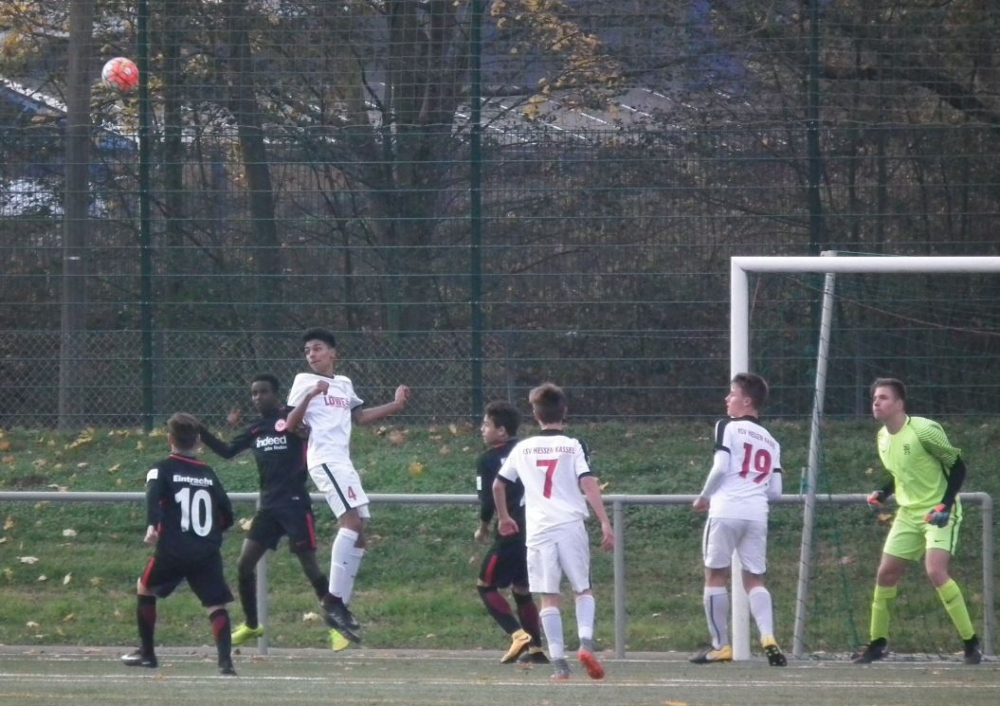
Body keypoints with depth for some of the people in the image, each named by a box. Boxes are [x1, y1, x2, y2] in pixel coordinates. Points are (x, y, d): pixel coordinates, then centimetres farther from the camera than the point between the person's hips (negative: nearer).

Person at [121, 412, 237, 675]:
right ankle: (225, 660, -24)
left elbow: (153, 497, -17)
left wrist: (151, 526, -32)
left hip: (173, 551, -2)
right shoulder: (208, 473, 15)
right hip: (208, 553, 2)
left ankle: (147, 653, 27)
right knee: (216, 604, -1)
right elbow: (227, 514, 16)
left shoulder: (163, 469, 4)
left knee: (145, 588, 23)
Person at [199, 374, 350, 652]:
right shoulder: (255, 429, 13)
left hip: (295, 504, -7)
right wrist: (201, 433, 7)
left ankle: (336, 627, 6)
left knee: (310, 567, -5)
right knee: (244, 564, 2)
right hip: (268, 505, 7)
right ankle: (251, 625, 19)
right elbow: (227, 451, 19)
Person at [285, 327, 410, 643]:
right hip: (324, 460, -8)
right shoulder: (305, 381, 0)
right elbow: (291, 424, -9)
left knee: (357, 533, 6)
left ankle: (340, 605, 10)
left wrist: (395, 406, 25)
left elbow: (359, 415, 34)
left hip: (343, 463, 8)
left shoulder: (344, 384, 20)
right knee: (352, 519, -23)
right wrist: (309, 396, -24)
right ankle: (333, 600, -26)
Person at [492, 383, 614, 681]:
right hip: (571, 526, -1)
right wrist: (605, 523, -12)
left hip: (538, 530, 1)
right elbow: (588, 485, -9)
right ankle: (586, 642, -10)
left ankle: (559, 661, -4)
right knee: (583, 589, 12)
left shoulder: (522, 449, 11)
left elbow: (497, 485, 21)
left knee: (549, 598, 3)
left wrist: (504, 518, 38)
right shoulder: (574, 446, 2)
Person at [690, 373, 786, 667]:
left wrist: (704, 496, 4)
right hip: (757, 513, 5)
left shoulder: (728, 427, 1)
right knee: (754, 579, 9)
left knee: (715, 575, 5)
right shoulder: (770, 441, 17)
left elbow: (720, 466, -11)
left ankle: (720, 645, 4)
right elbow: (775, 490, 14)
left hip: (727, 510, -5)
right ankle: (768, 639, -11)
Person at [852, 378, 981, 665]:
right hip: (908, 513, 8)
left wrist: (945, 505, -22)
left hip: (939, 513, -8)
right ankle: (878, 643, 22)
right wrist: (882, 493, 4)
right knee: (886, 574, 5)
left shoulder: (923, 430, -18)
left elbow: (957, 467, -12)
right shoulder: (883, 437, 6)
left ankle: (971, 643, -16)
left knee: (935, 571, -24)